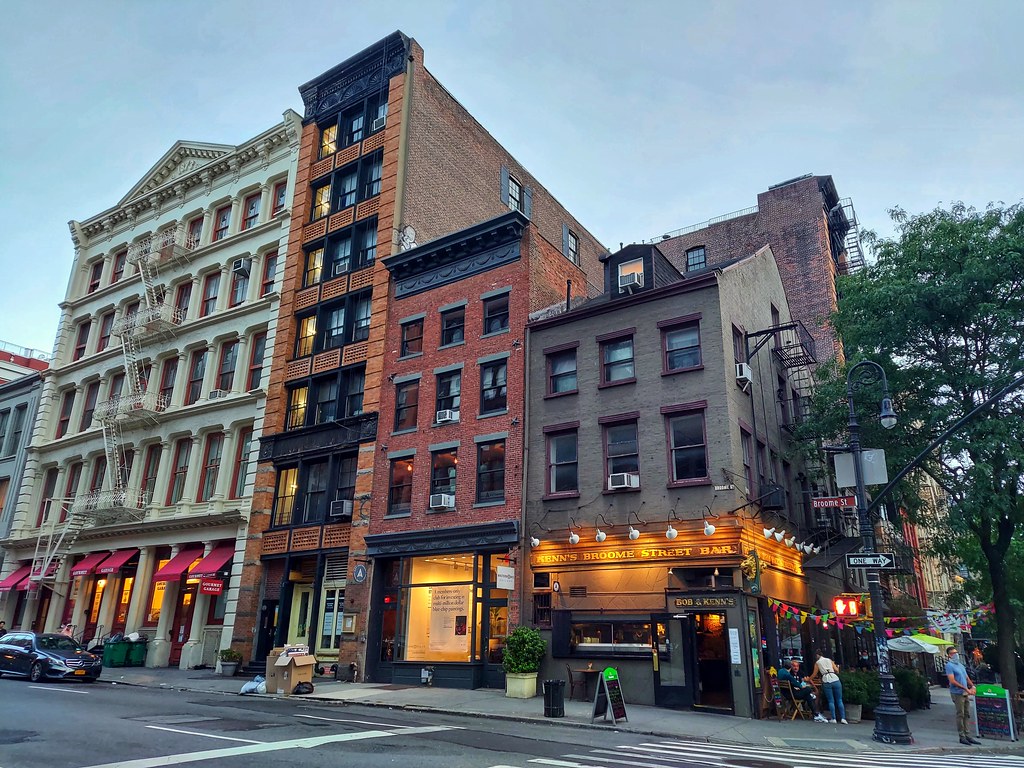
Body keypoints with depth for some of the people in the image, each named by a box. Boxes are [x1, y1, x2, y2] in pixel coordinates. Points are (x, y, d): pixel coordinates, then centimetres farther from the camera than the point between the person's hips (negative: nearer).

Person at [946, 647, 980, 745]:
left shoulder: (961, 665, 19)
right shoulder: (949, 665, -9)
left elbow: (967, 678, 21)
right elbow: (952, 681, -16)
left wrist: (972, 686, 2)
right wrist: (966, 689, -18)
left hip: (965, 693, 8)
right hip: (957, 693, -8)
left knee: (967, 714, 9)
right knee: (960, 715, -4)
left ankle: (966, 734, 15)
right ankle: (962, 736, 0)